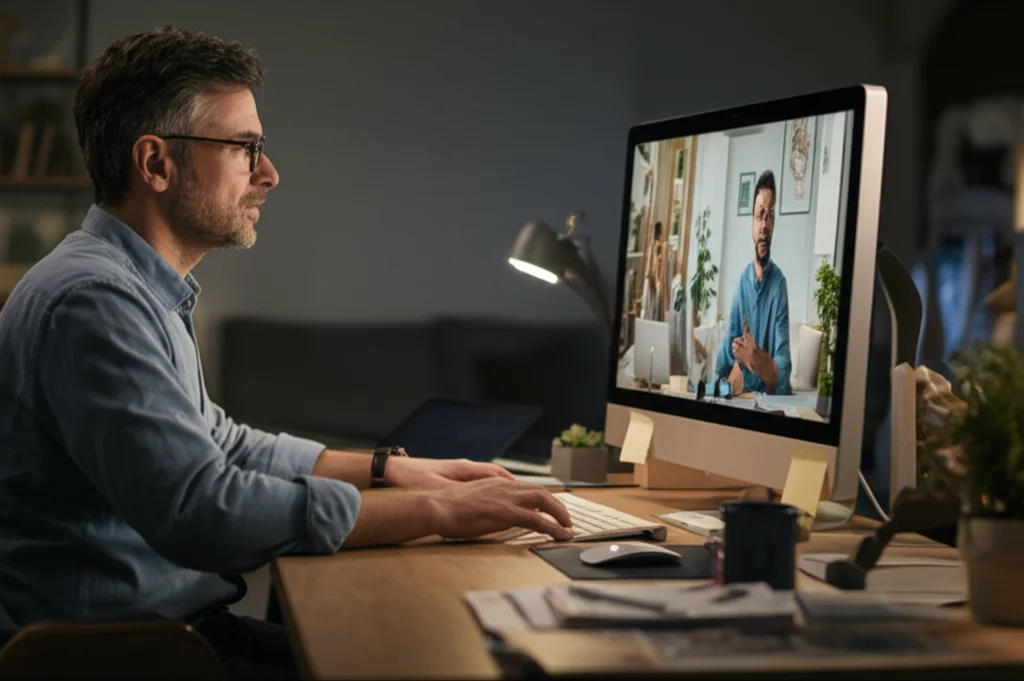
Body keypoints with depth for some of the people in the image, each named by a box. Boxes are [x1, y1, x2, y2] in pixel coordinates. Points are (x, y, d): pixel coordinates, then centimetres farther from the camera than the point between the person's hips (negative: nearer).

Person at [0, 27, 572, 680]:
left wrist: (390, 468, 14)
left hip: (181, 622, 10)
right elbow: (199, 509, -29)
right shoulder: (92, 297, -21)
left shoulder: (147, 289, 13)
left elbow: (213, 441, 24)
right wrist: (435, 511, -24)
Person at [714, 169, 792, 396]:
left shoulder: (780, 283, -6)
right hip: (740, 387, 4)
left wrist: (757, 357, -30)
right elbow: (730, 343, 10)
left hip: (770, 392, -3)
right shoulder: (743, 279, 8)